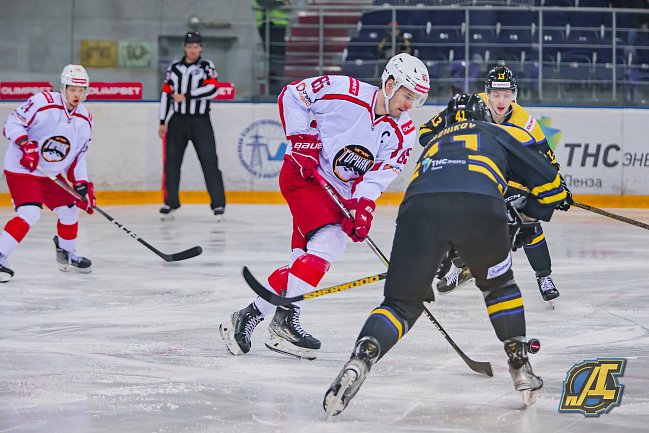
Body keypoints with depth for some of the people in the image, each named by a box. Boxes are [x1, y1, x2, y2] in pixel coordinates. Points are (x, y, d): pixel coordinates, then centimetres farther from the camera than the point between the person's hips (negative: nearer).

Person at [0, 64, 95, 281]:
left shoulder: (85, 121, 2)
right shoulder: (42, 102, -19)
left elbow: (78, 157, 9)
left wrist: (82, 185, -2)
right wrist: (25, 144, -33)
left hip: (52, 174, 8)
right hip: (22, 168, -8)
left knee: (69, 210, 13)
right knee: (29, 213, -24)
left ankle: (66, 254, 38)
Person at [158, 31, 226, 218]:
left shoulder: (207, 66, 0)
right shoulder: (174, 67, 9)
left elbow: (212, 89, -16)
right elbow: (166, 93, 11)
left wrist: (186, 96, -17)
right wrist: (163, 122, 8)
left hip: (200, 121, -3)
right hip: (178, 120, 3)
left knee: (209, 161, -7)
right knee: (171, 161, 2)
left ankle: (218, 202, -2)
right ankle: (171, 201, 14)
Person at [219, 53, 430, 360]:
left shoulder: (403, 133, -5)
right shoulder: (343, 91, -17)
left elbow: (378, 176, -11)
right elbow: (292, 95, -7)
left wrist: (363, 205, -27)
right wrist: (302, 137, -15)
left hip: (341, 194, 7)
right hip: (303, 175, -7)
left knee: (306, 258, 3)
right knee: (327, 242, -21)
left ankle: (249, 316, 11)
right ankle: (285, 320, -18)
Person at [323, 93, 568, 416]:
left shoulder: (434, 142, 44)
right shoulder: (499, 133, 34)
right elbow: (548, 181, 29)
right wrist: (529, 219, 46)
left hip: (418, 207, 2)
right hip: (480, 205, -2)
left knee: (403, 302, 10)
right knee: (498, 282, 28)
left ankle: (360, 359, -17)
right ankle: (520, 367, 25)